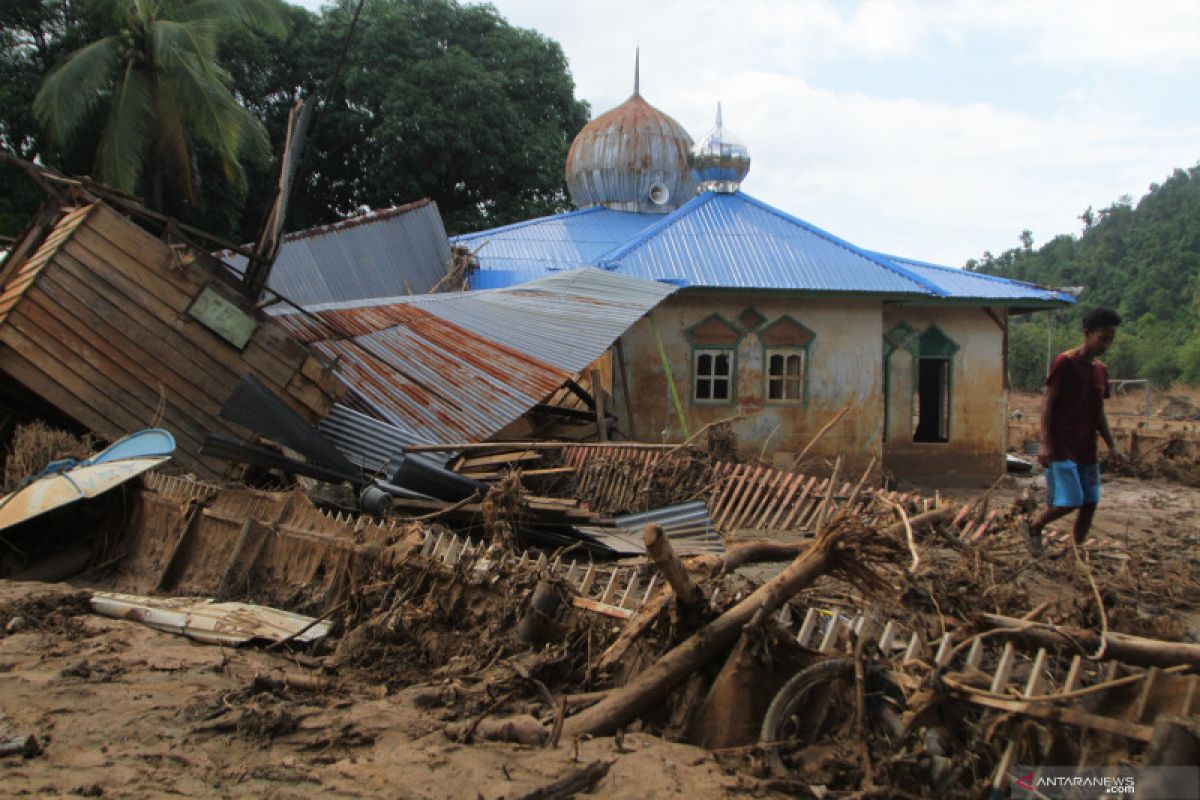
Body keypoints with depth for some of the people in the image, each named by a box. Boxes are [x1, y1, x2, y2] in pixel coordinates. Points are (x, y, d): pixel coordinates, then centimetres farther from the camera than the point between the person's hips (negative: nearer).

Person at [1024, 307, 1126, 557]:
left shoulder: (1101, 369, 13)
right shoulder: (1065, 363, -10)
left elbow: (1098, 413, 20)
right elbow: (1048, 402, -11)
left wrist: (1112, 446, 14)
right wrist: (1045, 443, -17)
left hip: (1087, 449, 7)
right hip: (1062, 447, -7)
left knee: (1090, 503, 6)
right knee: (1069, 501, -12)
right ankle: (1034, 527, 13)